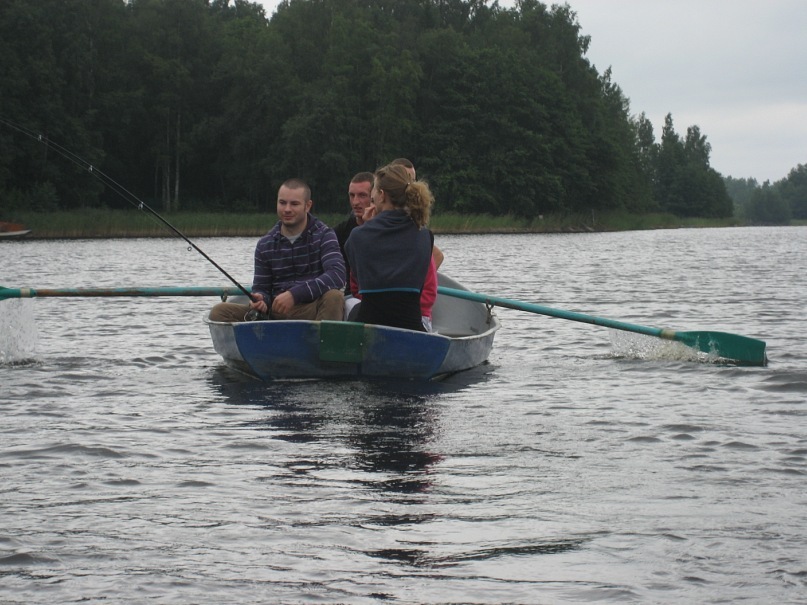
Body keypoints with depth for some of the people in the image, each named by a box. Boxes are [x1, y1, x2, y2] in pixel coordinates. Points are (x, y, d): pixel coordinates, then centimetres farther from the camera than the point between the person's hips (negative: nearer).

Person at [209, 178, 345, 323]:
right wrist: (259, 299, -13)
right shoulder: (265, 245, 12)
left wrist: (295, 294, -26)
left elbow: (337, 275, -16)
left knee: (334, 297, -36)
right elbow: (260, 288, 14)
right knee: (220, 312, -15)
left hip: (311, 310, -3)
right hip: (276, 313, 4)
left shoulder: (323, 235, 1)